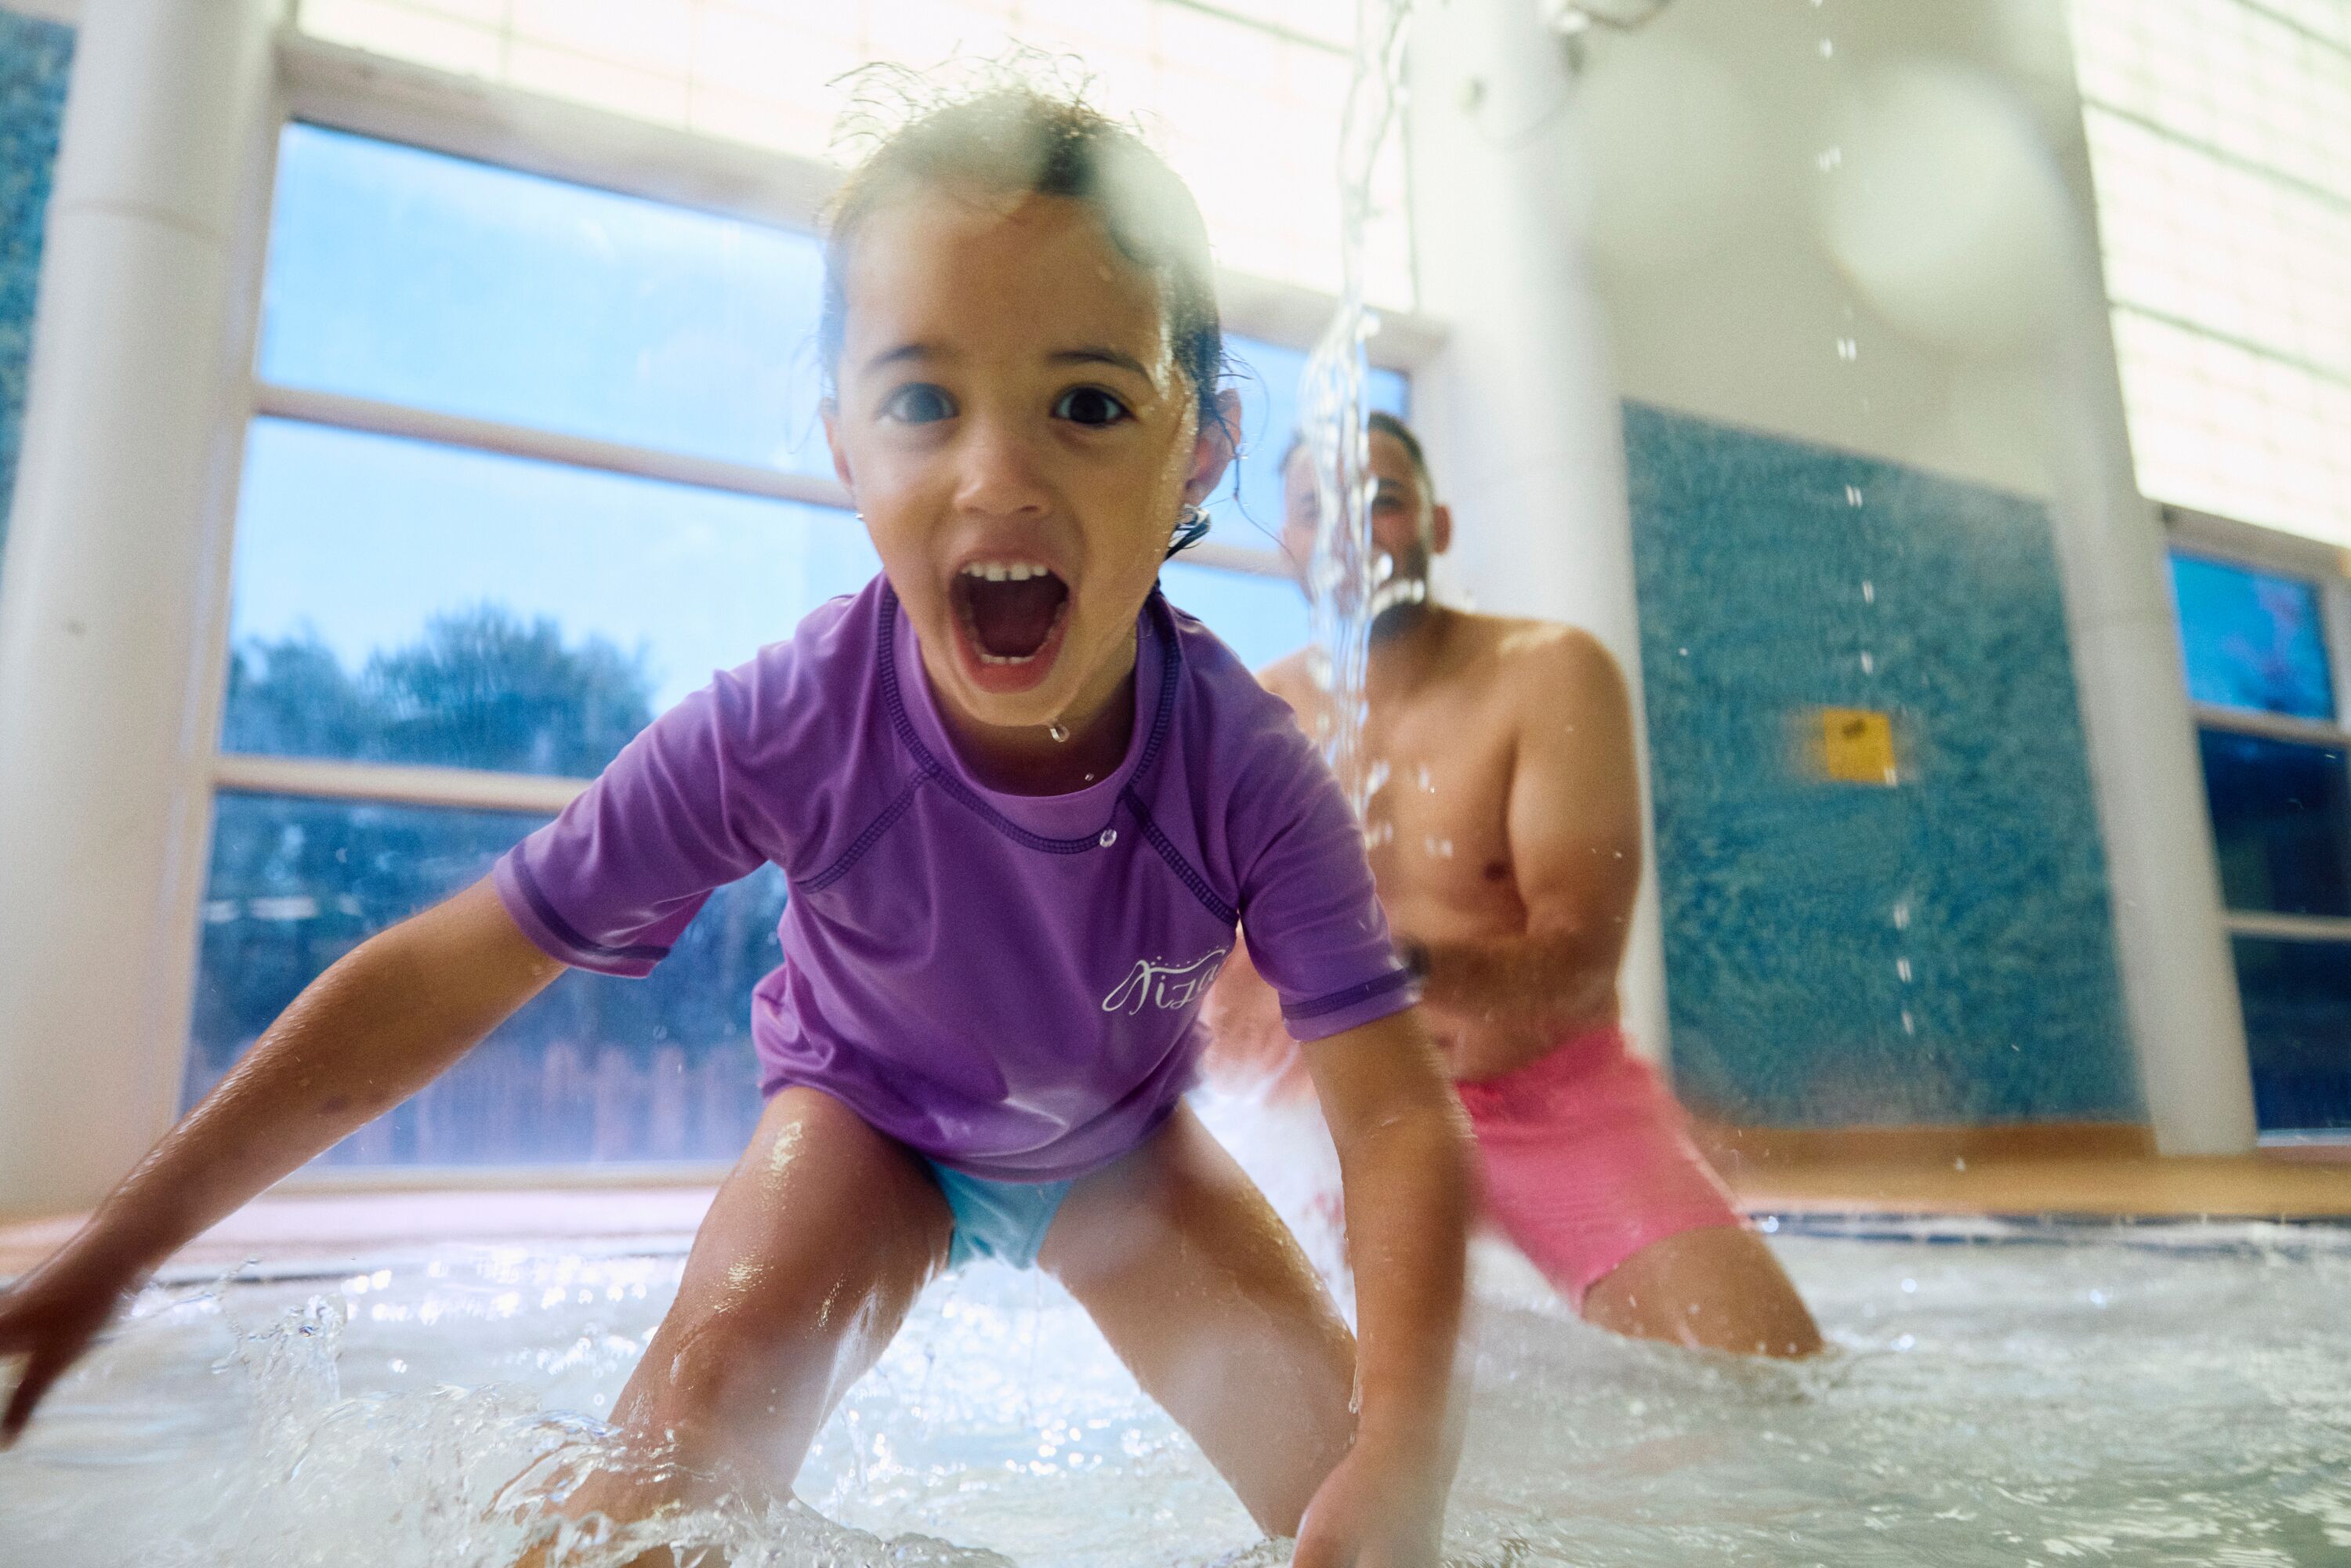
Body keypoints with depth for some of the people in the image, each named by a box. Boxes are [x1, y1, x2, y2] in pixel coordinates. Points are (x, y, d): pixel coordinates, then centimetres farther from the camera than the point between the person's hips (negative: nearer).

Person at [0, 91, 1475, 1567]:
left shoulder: (1248, 769, -33)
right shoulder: (784, 730, -33)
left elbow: (1399, 1111, -28)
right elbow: (433, 983, -24)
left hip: (1119, 1144, 1)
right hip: (870, 1112, 0)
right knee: (696, 1418, -25)